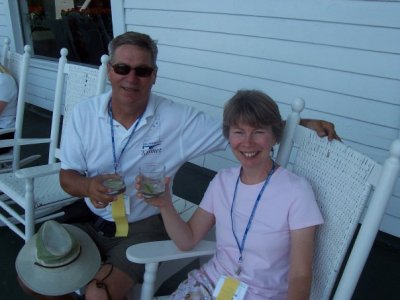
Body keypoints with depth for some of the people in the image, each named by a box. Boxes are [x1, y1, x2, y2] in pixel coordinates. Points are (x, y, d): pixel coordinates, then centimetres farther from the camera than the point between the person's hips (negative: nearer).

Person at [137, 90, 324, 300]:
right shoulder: (222, 180, 1)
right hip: (210, 283, 3)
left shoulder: (296, 191, -16)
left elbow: (300, 275, -11)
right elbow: (187, 240, 3)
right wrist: (165, 205, -13)